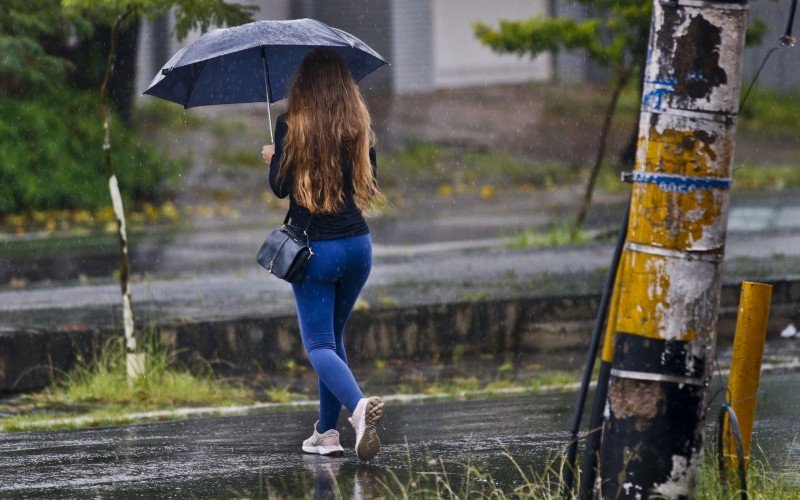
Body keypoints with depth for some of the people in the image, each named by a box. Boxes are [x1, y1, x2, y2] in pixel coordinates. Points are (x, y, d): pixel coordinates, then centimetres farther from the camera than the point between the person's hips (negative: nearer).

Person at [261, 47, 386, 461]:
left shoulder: (291, 124, -8)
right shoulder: (357, 125, 2)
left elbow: (280, 186, -8)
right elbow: (371, 184, 11)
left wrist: (273, 158, 13)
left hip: (315, 249, -4)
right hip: (357, 244, 4)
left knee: (319, 345, -4)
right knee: (333, 336, 20)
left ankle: (358, 404, -32)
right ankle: (326, 432, 20)